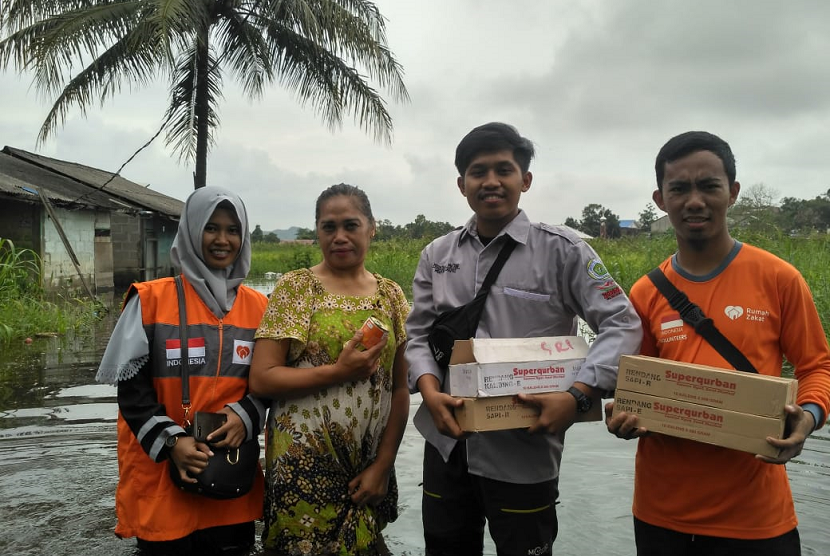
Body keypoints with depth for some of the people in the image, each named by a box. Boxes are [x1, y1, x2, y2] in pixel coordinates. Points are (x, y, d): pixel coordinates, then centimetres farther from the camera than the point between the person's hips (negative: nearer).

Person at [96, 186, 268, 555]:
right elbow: (131, 384, -5)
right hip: (160, 471, -3)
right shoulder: (150, 299, -5)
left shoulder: (257, 307, 4)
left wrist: (245, 417, -11)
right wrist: (170, 441, -16)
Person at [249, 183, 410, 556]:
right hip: (305, 462, -3)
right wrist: (340, 371, -19)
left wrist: (384, 463, -2)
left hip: (369, 465, 3)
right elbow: (261, 379, -10)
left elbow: (399, 388, 4)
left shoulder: (390, 294, 4)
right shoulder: (296, 287, -5)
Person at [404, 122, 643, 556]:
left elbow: (622, 325, -10)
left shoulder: (561, 250, -6)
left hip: (523, 453, -4)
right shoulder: (437, 256, 6)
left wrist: (577, 396, -23)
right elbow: (419, 336, 7)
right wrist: (430, 391, -13)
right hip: (446, 443, 4)